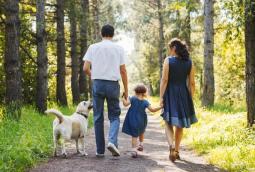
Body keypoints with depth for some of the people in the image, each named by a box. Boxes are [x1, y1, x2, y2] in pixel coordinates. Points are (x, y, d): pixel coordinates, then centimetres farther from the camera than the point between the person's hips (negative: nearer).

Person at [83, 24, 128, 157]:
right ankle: (112, 141, -14)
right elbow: (123, 71, 3)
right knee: (114, 115, 11)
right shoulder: (118, 49, 4)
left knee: (98, 117, 7)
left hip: (97, 84, 1)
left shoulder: (93, 47, 4)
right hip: (113, 84, 0)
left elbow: (85, 68, -2)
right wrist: (126, 90, 10)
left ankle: (100, 150, 9)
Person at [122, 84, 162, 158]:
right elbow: (152, 109, -15)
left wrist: (124, 98, 1)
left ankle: (134, 150, -14)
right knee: (141, 132, 31)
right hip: (141, 121, 2)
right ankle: (141, 144, 42)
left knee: (134, 135, -1)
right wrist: (160, 107, -6)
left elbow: (126, 104, -17)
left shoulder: (133, 99, -10)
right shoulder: (145, 102, -8)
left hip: (132, 120, -2)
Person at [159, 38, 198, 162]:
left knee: (169, 123, 5)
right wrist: (190, 99, 11)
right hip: (184, 95, 3)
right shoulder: (189, 62, 4)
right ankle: (176, 151, 21)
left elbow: (164, 80, -11)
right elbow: (192, 83, 4)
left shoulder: (168, 60, -6)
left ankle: (171, 146, -19)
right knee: (180, 125, 15)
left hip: (170, 94, -3)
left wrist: (161, 97, -8)